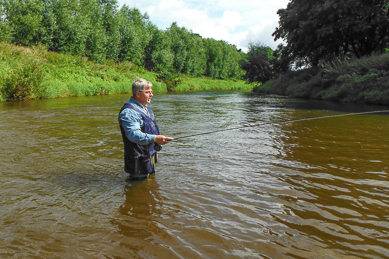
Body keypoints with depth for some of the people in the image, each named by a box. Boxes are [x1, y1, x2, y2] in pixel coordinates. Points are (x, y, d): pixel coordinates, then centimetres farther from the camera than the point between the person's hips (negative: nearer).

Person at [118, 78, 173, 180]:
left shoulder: (146, 109, 15)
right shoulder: (128, 112, -20)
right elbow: (134, 134, -33)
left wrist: (155, 148, 28)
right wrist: (155, 138, -42)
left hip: (150, 156, 10)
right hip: (138, 160, -10)